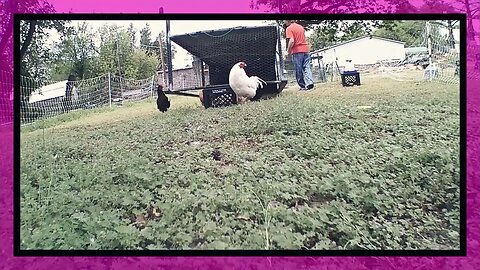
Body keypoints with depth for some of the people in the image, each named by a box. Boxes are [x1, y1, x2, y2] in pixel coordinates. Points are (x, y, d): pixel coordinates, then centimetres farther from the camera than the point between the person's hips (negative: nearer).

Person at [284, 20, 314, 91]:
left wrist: (288, 51, -9)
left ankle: (303, 86, 4)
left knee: (299, 70, 2)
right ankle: (309, 83, -10)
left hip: (297, 51, -6)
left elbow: (292, 41, -17)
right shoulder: (301, 27, 17)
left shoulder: (289, 28, -6)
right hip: (306, 49, 6)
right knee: (306, 67, 4)